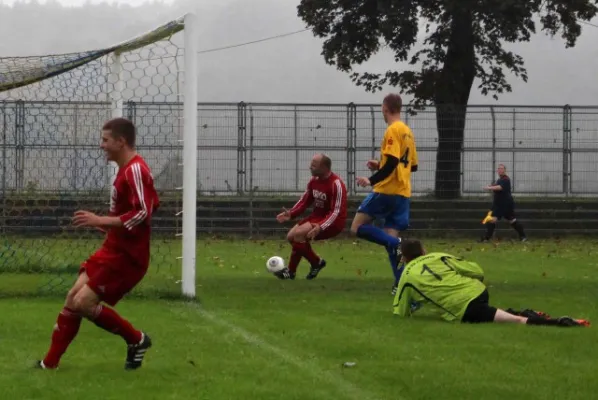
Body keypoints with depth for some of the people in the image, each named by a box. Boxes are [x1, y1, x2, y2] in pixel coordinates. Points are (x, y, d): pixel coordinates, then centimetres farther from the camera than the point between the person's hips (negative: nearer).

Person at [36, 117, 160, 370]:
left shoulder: (135, 170, -19)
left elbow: (142, 214, -27)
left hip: (126, 256, -10)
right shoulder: (127, 170, 12)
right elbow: (148, 206, 23)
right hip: (113, 250, 10)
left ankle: (136, 340, 3)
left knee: (83, 303, -12)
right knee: (73, 297, 7)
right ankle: (50, 362, 13)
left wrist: (100, 221, -24)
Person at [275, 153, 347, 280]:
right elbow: (304, 201, 13)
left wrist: (320, 227, -38)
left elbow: (336, 212, -25)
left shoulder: (336, 184, -22)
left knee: (298, 234, -23)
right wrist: (290, 214, -5)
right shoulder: (314, 180, 2)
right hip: (317, 216, 8)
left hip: (333, 222, -8)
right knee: (291, 236, -1)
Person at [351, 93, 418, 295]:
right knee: (390, 238, 7)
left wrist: (372, 180, -16)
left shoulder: (393, 130, -11)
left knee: (357, 227, -2)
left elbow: (391, 163, -21)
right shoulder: (407, 132, 16)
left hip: (386, 191, -8)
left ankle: (397, 245, -20)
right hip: (403, 194, 8)